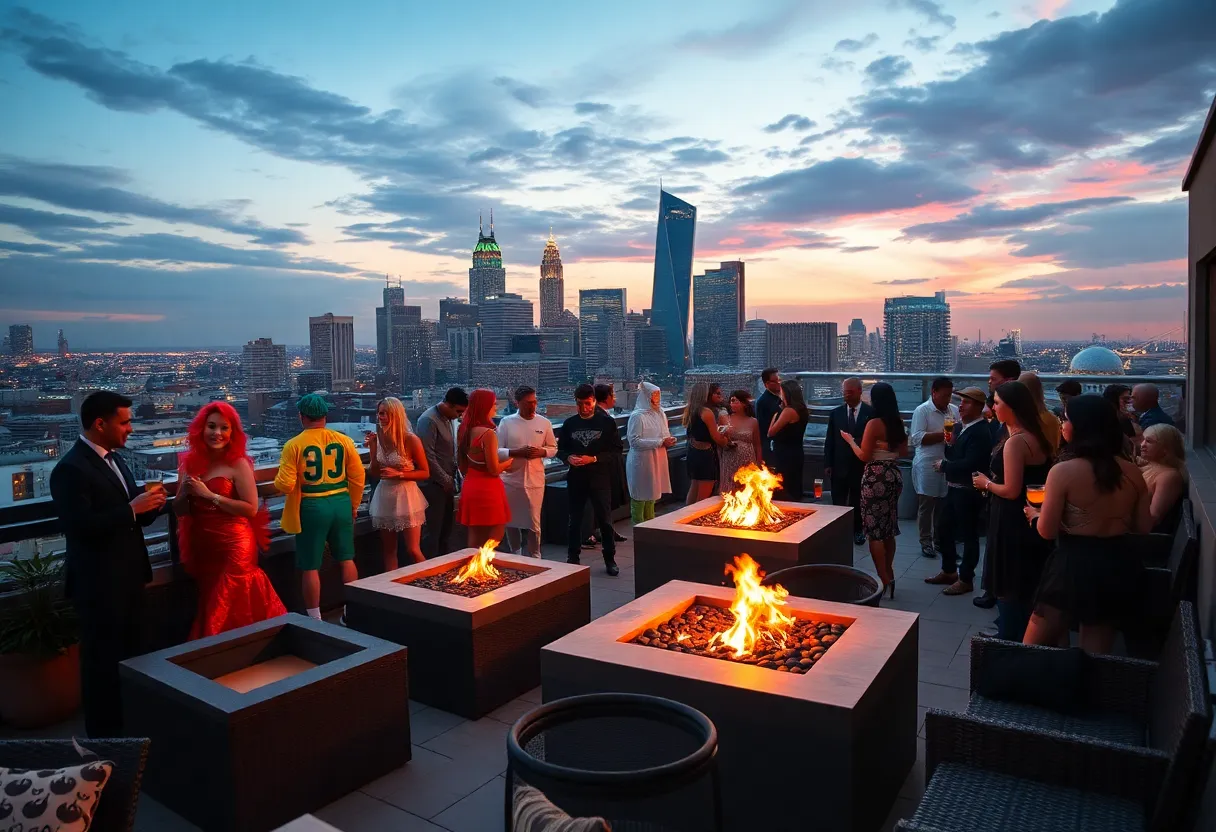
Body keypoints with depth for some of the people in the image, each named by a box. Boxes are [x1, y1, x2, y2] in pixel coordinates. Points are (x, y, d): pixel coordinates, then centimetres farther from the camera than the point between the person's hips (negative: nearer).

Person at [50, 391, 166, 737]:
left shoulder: (114, 459, 11)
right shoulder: (71, 468, -17)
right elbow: (79, 527, -27)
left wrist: (149, 506, -3)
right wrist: (132, 508, -23)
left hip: (128, 576, 9)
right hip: (98, 582, -9)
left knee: (130, 655, 19)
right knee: (103, 661, 4)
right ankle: (104, 733, 19)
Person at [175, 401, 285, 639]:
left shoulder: (238, 463, -11)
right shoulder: (190, 462, 4)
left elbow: (251, 509, -17)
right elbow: (179, 511, 9)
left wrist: (210, 495, -17)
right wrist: (185, 492, -11)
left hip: (234, 546, -6)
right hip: (201, 547, 6)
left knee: (229, 614, 1)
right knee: (209, 610, 19)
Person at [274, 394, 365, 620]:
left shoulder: (294, 445, -9)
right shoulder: (343, 440, -1)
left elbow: (285, 485, -11)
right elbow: (358, 476, 2)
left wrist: (278, 479, 13)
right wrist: (354, 504, 16)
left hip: (311, 507, -3)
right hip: (341, 504, 4)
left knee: (310, 567, 8)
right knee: (346, 559, 17)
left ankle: (315, 620, 16)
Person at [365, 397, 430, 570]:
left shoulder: (411, 440, -12)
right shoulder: (379, 438, 2)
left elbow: (425, 472, -6)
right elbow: (375, 474, 5)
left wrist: (398, 474, -17)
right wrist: (372, 448, -4)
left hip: (406, 496, -5)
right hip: (384, 497, 5)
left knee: (413, 551, -3)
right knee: (388, 551, 11)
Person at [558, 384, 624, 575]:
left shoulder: (607, 422, -3)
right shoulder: (569, 423, 5)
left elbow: (616, 450, -4)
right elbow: (560, 448, 11)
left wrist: (594, 459, -17)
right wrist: (568, 458, -11)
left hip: (600, 477, -2)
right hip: (576, 477, 2)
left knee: (605, 519, 4)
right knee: (575, 519, 9)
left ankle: (610, 559, 18)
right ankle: (572, 559, 22)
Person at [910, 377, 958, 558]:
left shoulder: (954, 410, 10)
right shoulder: (922, 410, -8)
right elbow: (918, 438, -16)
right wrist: (943, 435, -18)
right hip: (927, 466, -5)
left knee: (944, 505, 11)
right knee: (926, 505, 3)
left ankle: (940, 540, 24)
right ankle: (926, 542, 12)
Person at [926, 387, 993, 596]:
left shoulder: (981, 432, -19)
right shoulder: (959, 427, 8)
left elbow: (970, 464, -27)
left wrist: (944, 465, -14)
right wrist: (949, 444, -6)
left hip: (969, 492, -9)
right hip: (953, 488, 9)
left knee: (968, 535, 4)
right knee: (945, 531, 18)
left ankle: (965, 579, 16)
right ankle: (948, 571, 33)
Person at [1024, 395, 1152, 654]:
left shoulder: (1063, 472, -16)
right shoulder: (1132, 473, 0)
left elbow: (1047, 531, -13)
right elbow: (1143, 526, 9)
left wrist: (1034, 515, 8)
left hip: (1076, 565, -6)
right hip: (1120, 565, 6)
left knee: (1032, 649, 12)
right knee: (1097, 650, 20)